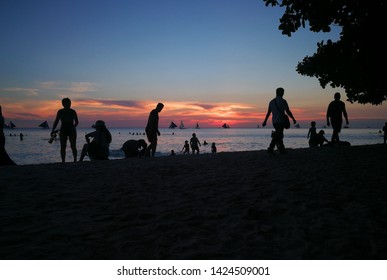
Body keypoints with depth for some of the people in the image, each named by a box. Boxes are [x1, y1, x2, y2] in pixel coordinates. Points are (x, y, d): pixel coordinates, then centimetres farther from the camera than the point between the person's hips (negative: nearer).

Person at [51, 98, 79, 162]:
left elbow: (76, 122, 2)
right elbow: (56, 122, 4)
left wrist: (73, 127, -17)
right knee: (63, 147, -2)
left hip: (72, 131, -1)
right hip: (63, 131, 1)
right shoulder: (60, 112, 2)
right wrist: (53, 131, -4)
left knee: (73, 147, -3)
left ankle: (75, 161, 4)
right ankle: (63, 162, 3)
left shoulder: (73, 112, 0)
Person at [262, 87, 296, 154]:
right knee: (278, 136, -6)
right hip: (281, 121, -7)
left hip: (274, 122, 7)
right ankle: (270, 149, -11)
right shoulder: (283, 101, -7)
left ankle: (282, 150, 18)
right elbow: (288, 112, -8)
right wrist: (293, 119, 2)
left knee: (279, 136, 15)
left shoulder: (272, 102, 10)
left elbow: (268, 112, 11)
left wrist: (265, 121, 16)